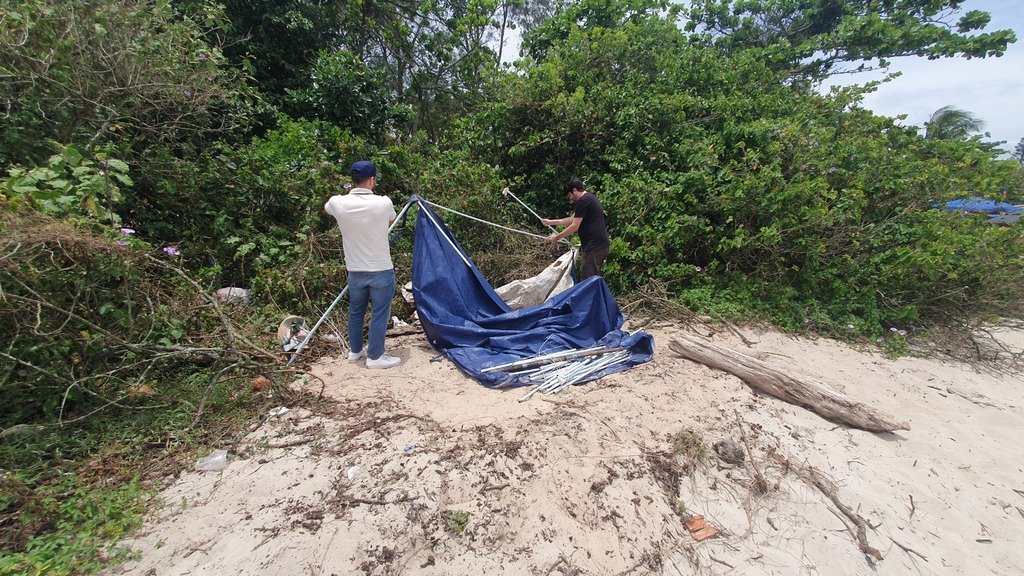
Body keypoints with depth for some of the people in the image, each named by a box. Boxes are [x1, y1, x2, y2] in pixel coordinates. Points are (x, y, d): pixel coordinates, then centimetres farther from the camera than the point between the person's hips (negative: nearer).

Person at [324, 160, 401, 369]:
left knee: (355, 312, 19)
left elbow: (327, 207, 19)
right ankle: (375, 357, 18)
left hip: (355, 272, 4)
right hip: (381, 272, -4)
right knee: (379, 314, 8)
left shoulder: (339, 203, -8)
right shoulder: (383, 203, -15)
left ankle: (355, 351, 35)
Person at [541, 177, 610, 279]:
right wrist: (550, 222, 29)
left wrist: (557, 237, 1)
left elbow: (574, 226, -12)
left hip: (594, 247, -10)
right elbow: (572, 219, 26)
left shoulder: (583, 201, -11)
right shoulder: (589, 198, 21)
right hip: (600, 245, 10)